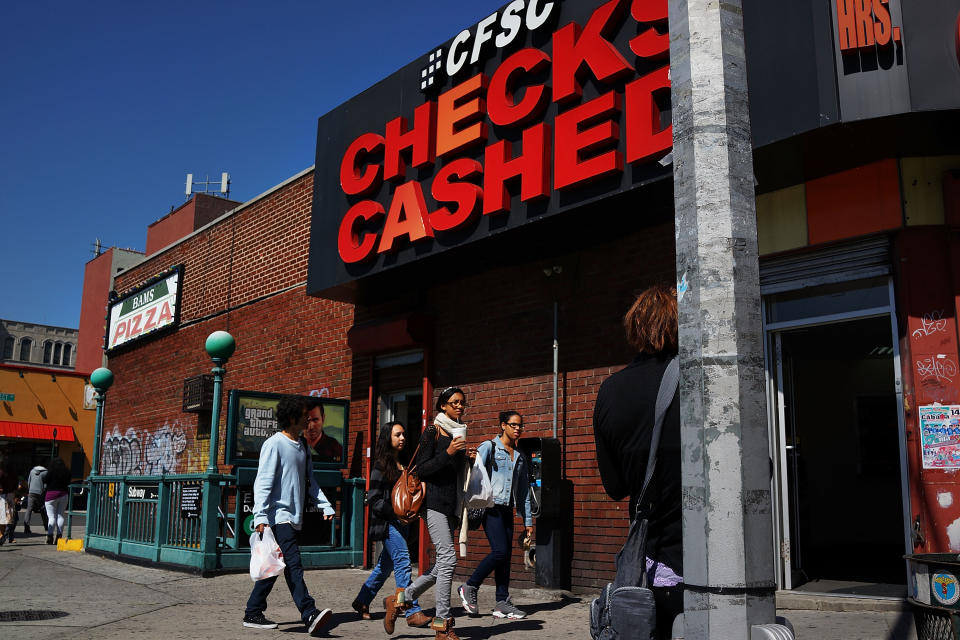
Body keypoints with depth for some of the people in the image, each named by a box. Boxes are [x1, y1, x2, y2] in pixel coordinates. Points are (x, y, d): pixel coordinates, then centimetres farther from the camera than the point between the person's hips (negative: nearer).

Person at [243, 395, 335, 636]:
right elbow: (263, 482, -13)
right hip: (279, 515, -9)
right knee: (293, 564, -15)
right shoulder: (274, 444, -8)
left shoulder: (303, 447, 17)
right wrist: (260, 516, -21)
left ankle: (253, 614, 19)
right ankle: (310, 614, -22)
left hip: (294, 517, 9)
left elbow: (310, 481, 22)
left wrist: (325, 505, 13)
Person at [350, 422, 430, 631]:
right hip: (388, 522, -7)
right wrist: (396, 513, -19)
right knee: (403, 561, -14)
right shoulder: (381, 465, -6)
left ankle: (362, 601, 29)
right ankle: (412, 612, -14)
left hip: (403, 521, 7)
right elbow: (373, 498, -11)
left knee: (386, 564, 13)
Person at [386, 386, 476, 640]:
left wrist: (467, 457, 6)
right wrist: (448, 453, -20)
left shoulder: (459, 433, 18)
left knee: (442, 563, 6)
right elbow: (422, 469, -10)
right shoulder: (432, 432, -4)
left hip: (453, 504, 8)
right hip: (436, 502, -8)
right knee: (448, 558, -14)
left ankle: (399, 600, 19)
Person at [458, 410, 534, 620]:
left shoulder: (520, 456, 17)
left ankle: (502, 603, 9)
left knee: (506, 555, 4)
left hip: (507, 510, 6)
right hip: (491, 507, -6)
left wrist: (528, 521, 17)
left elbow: (523, 490, 19)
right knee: (500, 551, -15)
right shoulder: (489, 447, 0)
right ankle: (469, 588, 1)